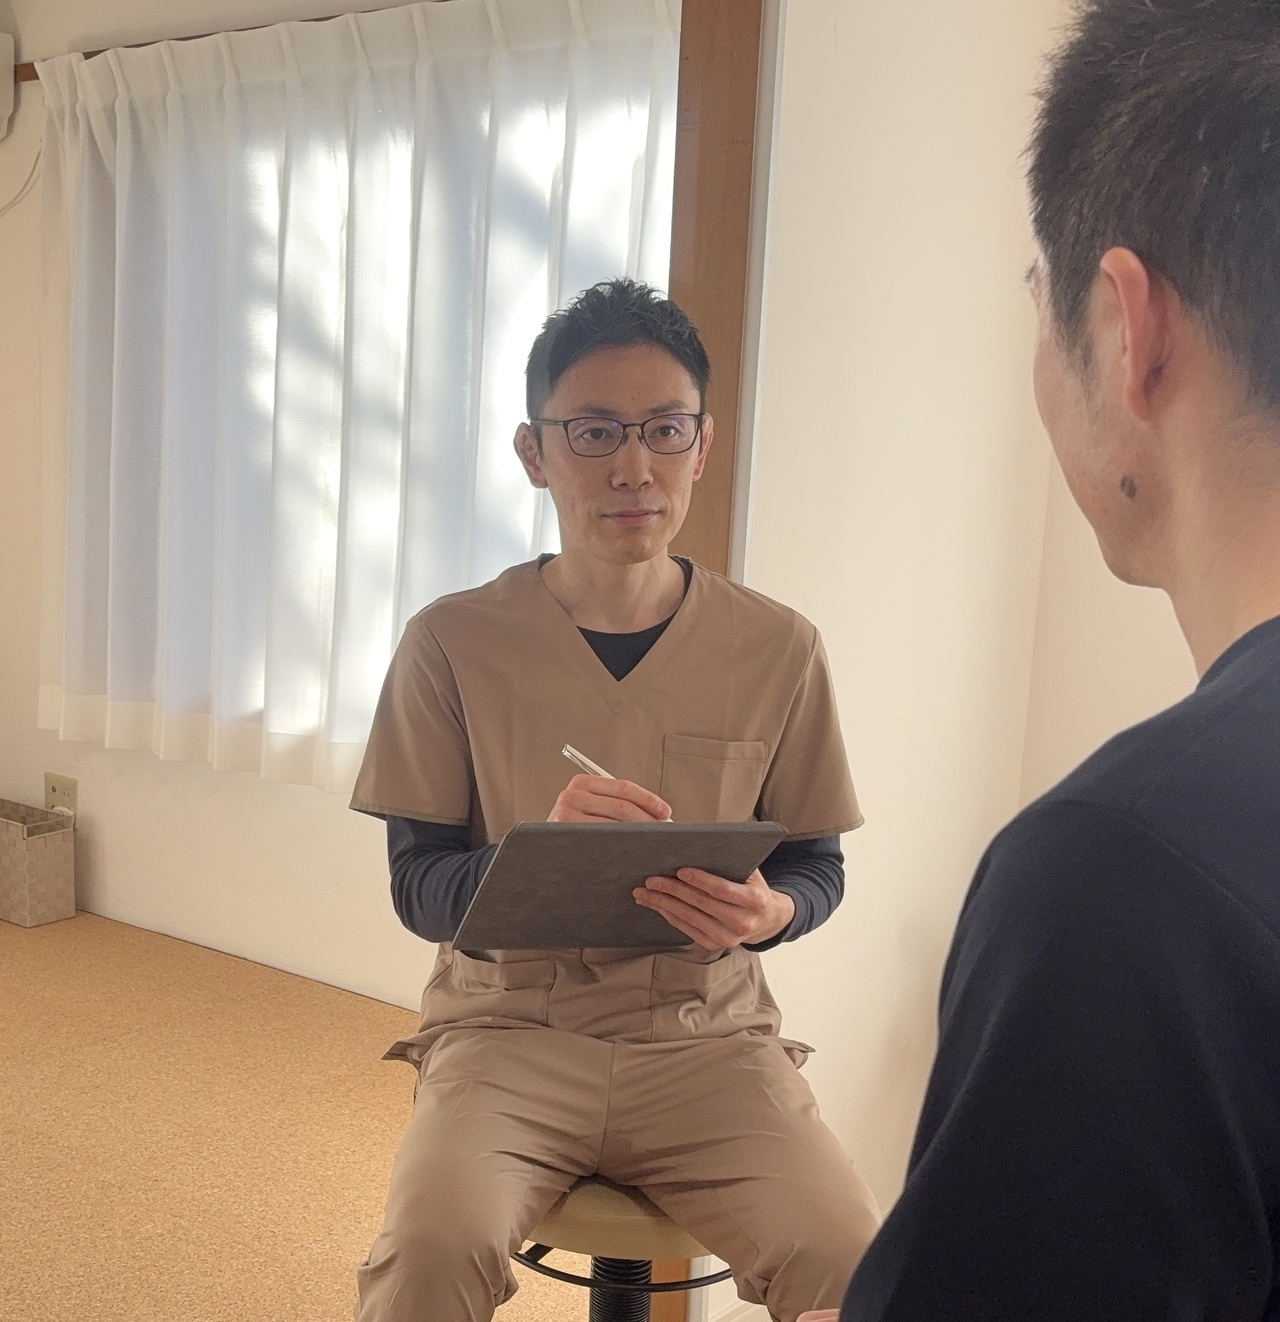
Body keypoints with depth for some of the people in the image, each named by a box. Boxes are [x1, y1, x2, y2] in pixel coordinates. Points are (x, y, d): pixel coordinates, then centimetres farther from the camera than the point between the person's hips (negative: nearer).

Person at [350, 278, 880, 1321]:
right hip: (509, 1027, -1)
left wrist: (769, 911, -17)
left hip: (708, 1033, 1)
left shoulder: (779, 648, -1)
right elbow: (419, 888, -2)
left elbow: (818, 865, 8)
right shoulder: (455, 641, -4)